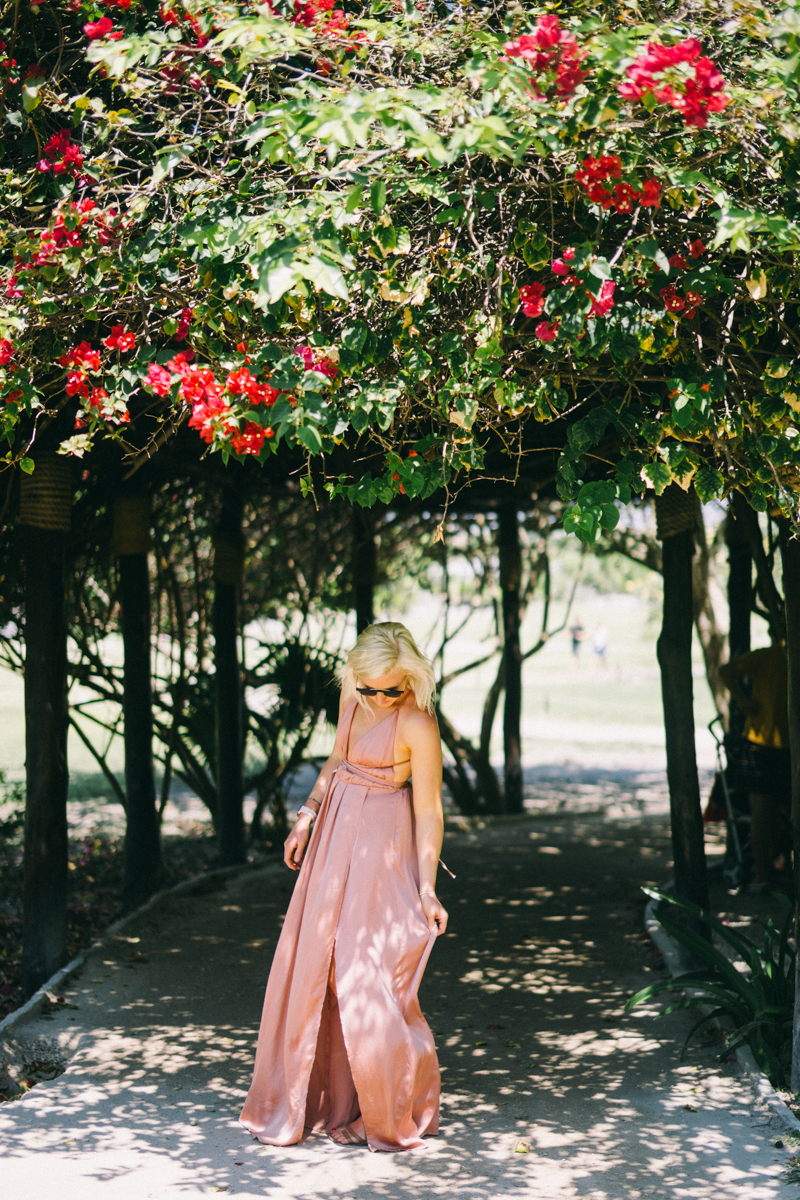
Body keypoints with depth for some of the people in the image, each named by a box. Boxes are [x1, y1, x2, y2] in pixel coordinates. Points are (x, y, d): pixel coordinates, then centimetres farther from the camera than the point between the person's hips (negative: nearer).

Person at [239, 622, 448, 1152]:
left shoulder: (419, 724, -18)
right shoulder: (353, 696, 3)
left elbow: (429, 811, -16)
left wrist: (426, 888, -17)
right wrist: (306, 819, 14)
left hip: (380, 849, -8)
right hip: (335, 839, 8)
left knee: (369, 978, -6)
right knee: (313, 966, 11)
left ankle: (398, 1114, 11)